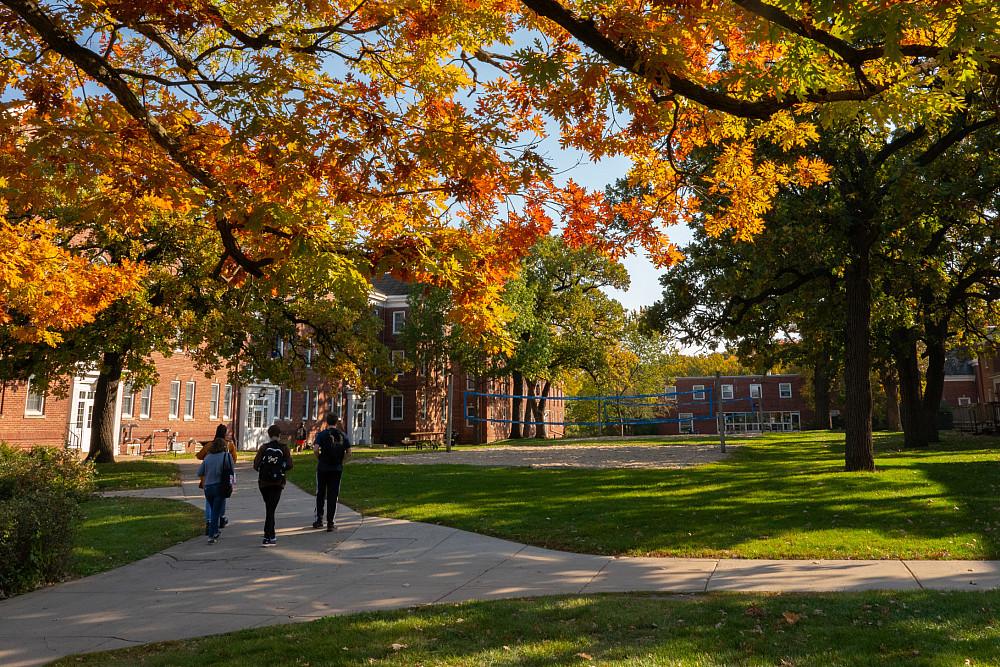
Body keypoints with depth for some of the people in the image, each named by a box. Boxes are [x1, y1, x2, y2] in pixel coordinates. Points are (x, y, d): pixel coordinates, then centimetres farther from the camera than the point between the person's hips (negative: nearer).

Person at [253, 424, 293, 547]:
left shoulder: (264, 447, -3)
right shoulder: (284, 448, -4)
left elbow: (256, 465, -7)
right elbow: (289, 465, -8)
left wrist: (263, 470, 13)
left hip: (264, 482, 1)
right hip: (278, 482, -1)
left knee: (269, 508, 17)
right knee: (271, 509, 0)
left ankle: (271, 536, 23)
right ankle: (267, 538, -9)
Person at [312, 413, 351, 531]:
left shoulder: (322, 434, -5)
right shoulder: (343, 435, 3)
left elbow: (315, 449, -17)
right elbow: (349, 453, 0)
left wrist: (320, 458, 0)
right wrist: (341, 461, 11)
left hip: (323, 468, -2)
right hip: (337, 469, 2)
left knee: (320, 494, 13)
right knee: (333, 495, 6)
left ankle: (319, 519, 12)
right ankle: (330, 522, 6)